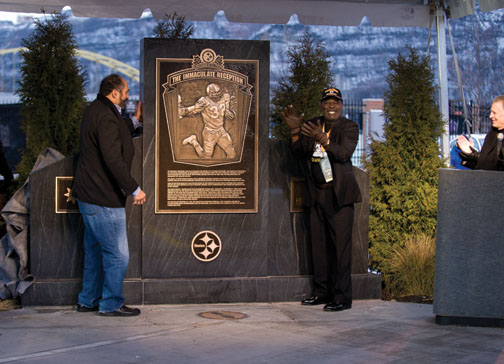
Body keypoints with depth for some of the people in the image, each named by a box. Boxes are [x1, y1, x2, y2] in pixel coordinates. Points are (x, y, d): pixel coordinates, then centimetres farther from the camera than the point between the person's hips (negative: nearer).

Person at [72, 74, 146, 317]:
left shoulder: (96, 111, 12)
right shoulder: (106, 118, -20)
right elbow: (113, 160, -27)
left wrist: (135, 120, 27)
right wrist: (134, 189, -23)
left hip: (90, 196, 11)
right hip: (103, 199, -11)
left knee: (95, 251, 19)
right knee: (117, 255, -1)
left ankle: (88, 301, 28)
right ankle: (111, 304, 9)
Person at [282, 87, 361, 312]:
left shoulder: (349, 127, -2)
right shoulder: (312, 125, 12)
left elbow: (344, 153, -18)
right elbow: (299, 153, 7)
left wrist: (323, 139, -32)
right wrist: (295, 131, -8)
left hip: (338, 194, -5)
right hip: (316, 194, 6)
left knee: (340, 244, -8)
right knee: (318, 244, 9)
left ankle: (342, 296, -6)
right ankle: (321, 291, 19)